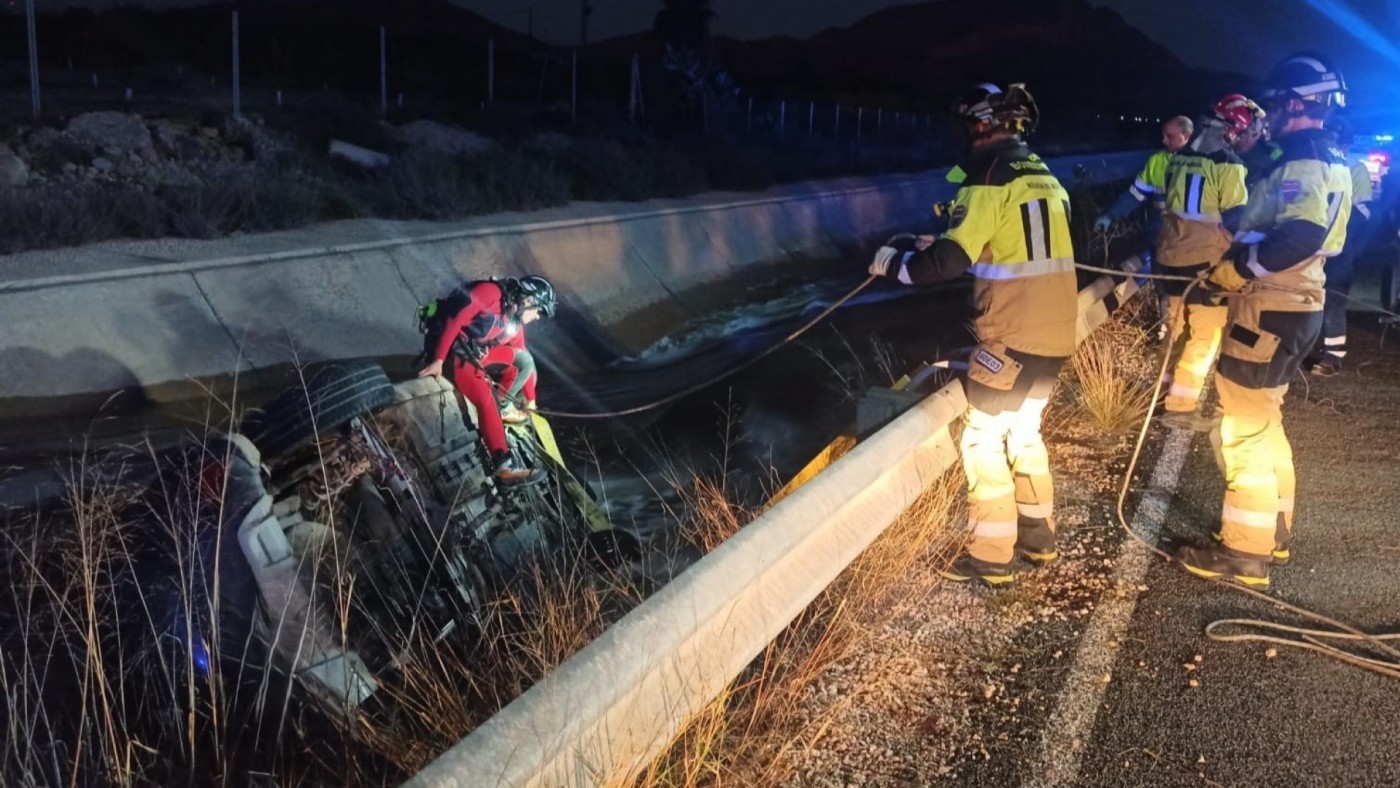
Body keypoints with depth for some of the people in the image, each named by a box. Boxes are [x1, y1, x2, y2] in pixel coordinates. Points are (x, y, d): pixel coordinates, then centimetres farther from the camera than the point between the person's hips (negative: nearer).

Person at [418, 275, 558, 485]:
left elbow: (522, 358, 17)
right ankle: (505, 466, -29)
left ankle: (503, 407, 10)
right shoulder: (490, 293, -15)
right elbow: (454, 320, -20)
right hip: (453, 352, -8)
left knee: (525, 360, -3)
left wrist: (531, 400, 21)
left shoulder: (515, 325, 9)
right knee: (486, 399, -24)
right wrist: (438, 360, -23)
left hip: (479, 354, 8)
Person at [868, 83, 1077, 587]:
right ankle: (1037, 536, 31)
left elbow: (951, 260, -19)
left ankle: (990, 556, 8)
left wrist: (897, 261, -2)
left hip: (1013, 336, -8)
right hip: (1056, 332, 8)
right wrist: (934, 245, 21)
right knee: (1023, 429, 22)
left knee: (983, 438, 3)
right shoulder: (1045, 178, 13)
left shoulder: (990, 179, -13)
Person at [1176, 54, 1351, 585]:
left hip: (1270, 310, -11)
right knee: (1264, 425, 21)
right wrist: (1243, 260, 9)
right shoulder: (1328, 161, 15)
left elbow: (1299, 237, -34)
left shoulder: (1304, 163, -18)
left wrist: (1233, 268, -23)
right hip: (1292, 305, 11)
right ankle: (1272, 533, 31)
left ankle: (1244, 554, 4)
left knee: (1245, 432, -4)